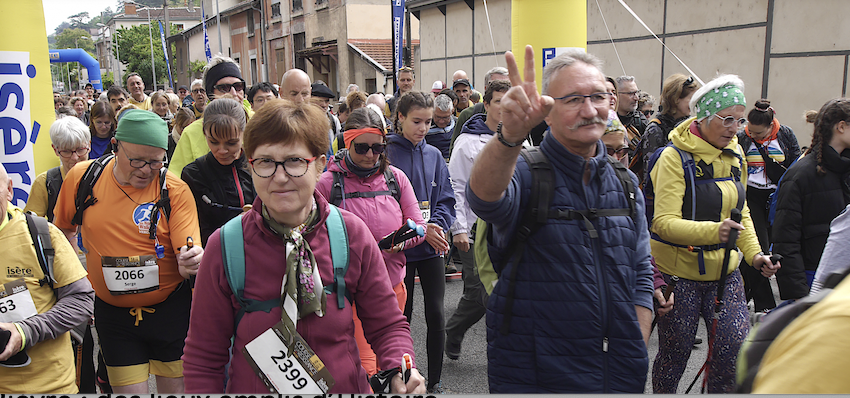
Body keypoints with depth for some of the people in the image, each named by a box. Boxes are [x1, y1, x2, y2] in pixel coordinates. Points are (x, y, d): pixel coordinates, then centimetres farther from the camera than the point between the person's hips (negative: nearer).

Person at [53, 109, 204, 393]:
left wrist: (192, 261, -41)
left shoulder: (176, 190, -12)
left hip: (170, 308, -1)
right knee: (128, 389, 7)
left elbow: (188, 253, -18)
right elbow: (62, 230, 13)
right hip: (112, 311, 2)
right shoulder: (81, 177, -5)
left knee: (175, 387, 11)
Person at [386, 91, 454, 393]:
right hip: (399, 247, -3)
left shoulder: (434, 155, 7)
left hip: (432, 247, 3)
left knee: (436, 315, 4)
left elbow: (446, 199, 8)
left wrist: (437, 225, -11)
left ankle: (435, 382, 19)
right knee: (402, 315, 9)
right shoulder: (386, 153, -7)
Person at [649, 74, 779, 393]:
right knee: (675, 353, 8)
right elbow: (664, 222, -23)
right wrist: (713, 231, -38)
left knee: (735, 349, -1)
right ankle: (662, 392, 32)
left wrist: (753, 253, 3)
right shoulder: (676, 157, -15)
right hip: (679, 272, -5)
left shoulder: (735, 155, 7)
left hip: (724, 271, 6)